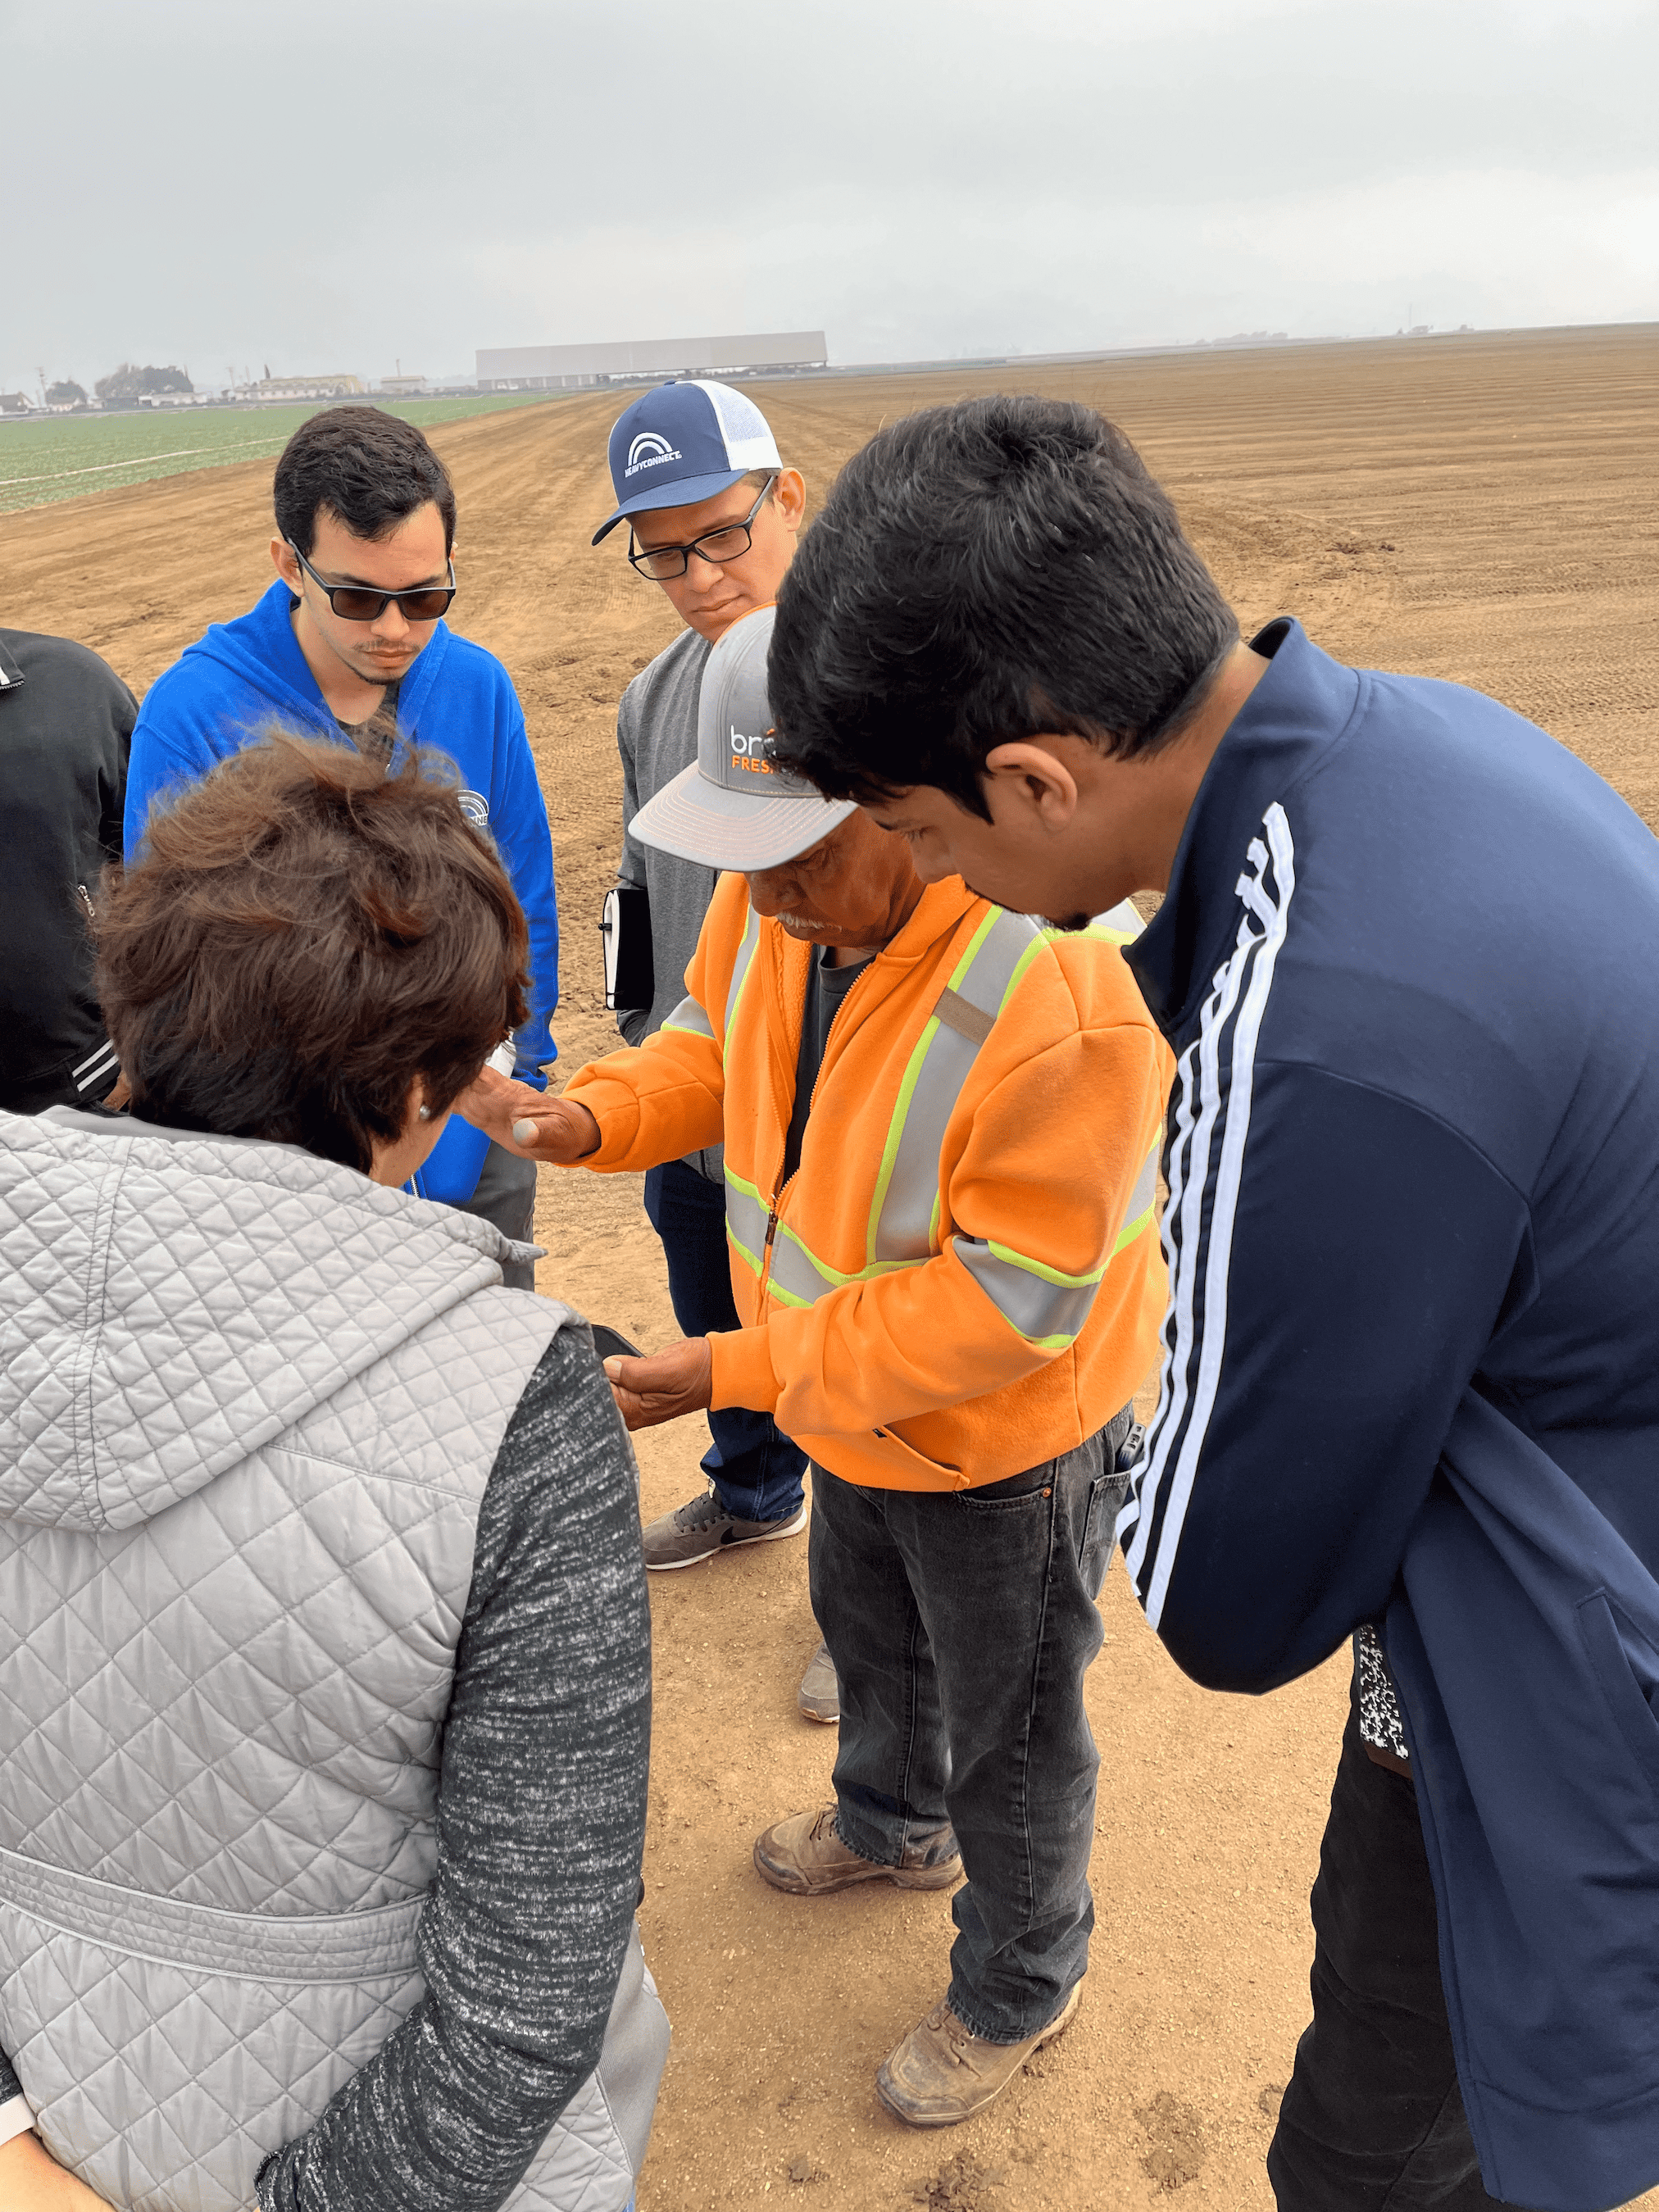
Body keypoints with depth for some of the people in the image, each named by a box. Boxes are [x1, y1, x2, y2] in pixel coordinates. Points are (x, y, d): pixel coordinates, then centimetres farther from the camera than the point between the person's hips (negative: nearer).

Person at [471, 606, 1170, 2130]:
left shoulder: (1063, 984, -38)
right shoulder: (786, 894, -14)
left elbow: (1011, 1300, -32)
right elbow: (719, 1035, 6)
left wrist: (750, 1367, -31)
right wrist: (601, 1114, -14)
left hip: (1006, 1439, -7)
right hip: (852, 1397, 8)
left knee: (1009, 1733, 18)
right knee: (867, 1631, 33)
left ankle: (1020, 1988, 48)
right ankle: (894, 1825, 66)